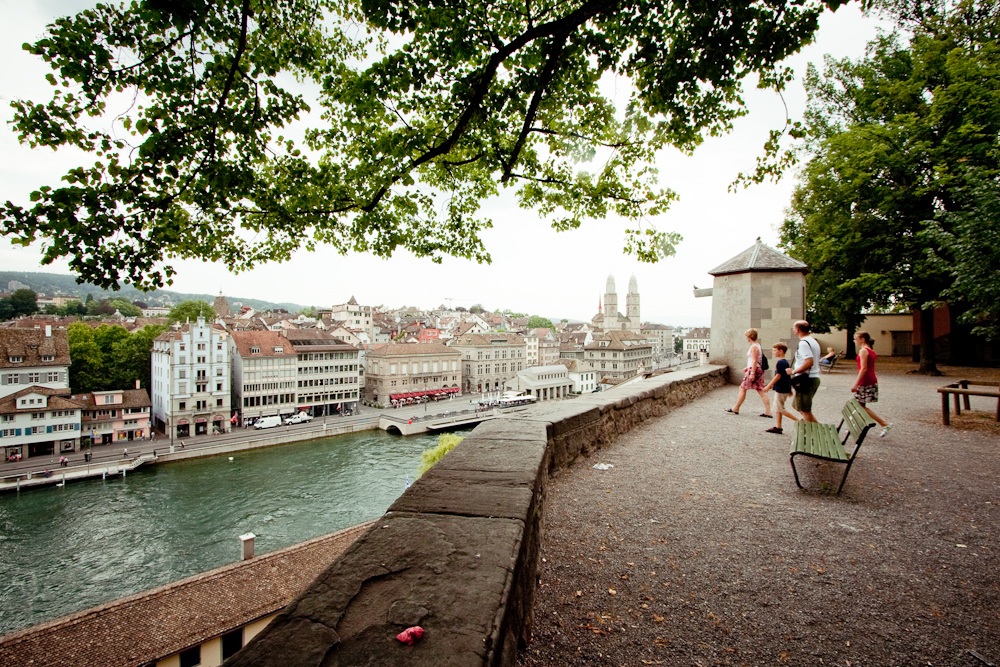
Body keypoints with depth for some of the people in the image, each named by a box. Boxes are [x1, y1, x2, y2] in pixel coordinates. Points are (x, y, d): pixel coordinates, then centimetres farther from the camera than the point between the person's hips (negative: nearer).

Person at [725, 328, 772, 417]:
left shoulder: (754, 347, -14)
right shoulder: (757, 345, 16)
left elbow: (755, 361, -19)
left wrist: (752, 373, -21)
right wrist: (748, 367, 26)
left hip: (754, 370, -10)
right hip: (758, 370, 10)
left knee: (742, 388, 0)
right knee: (761, 390, 7)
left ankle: (735, 409, 8)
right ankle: (768, 412, 4)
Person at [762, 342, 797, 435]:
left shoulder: (780, 362, -17)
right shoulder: (786, 362, 13)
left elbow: (778, 376, -20)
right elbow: (788, 376, 18)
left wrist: (768, 386, -17)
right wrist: (790, 389, 24)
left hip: (781, 389, -10)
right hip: (785, 388, 10)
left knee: (780, 409, -4)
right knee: (777, 408, 12)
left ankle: (799, 421, -1)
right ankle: (778, 427, 14)